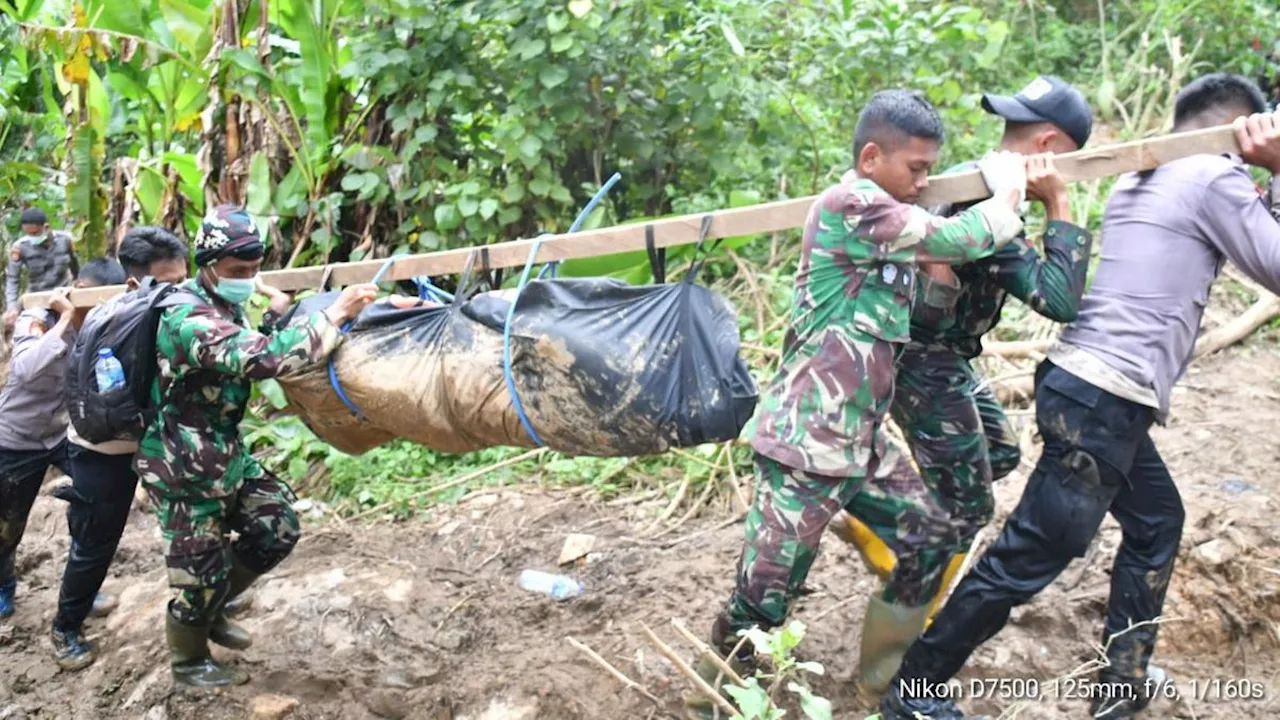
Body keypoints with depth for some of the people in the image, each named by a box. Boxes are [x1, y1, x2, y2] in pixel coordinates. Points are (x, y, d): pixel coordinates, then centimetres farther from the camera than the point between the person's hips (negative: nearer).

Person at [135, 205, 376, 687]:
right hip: (184, 467, -9)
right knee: (202, 568, 3)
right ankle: (188, 662, 29)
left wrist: (278, 317, 6)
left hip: (225, 453, 9)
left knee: (277, 529, 11)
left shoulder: (224, 307, 6)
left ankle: (209, 611, 32)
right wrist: (334, 316, -36)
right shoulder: (189, 320, -28)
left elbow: (252, 354, 23)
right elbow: (262, 358, -41)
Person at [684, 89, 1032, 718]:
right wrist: (1009, 190, 4)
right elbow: (964, 239, -16)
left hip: (860, 442, 10)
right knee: (764, 596, -3)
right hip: (807, 444, -10)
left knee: (929, 539, 14)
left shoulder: (884, 223, 15)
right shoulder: (850, 206, -15)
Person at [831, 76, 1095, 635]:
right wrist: (1059, 204, -29)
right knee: (965, 506, 6)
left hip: (943, 359, 10)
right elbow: (1061, 300, -33)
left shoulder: (967, 178, 2)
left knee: (1000, 453, 25)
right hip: (928, 366, -10)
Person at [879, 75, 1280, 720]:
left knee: (1156, 521, 24)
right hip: (1105, 402, -10)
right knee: (1029, 556, -3)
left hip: (1080, 384, 10)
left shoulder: (1137, 179, 18)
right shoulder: (1217, 176, -5)